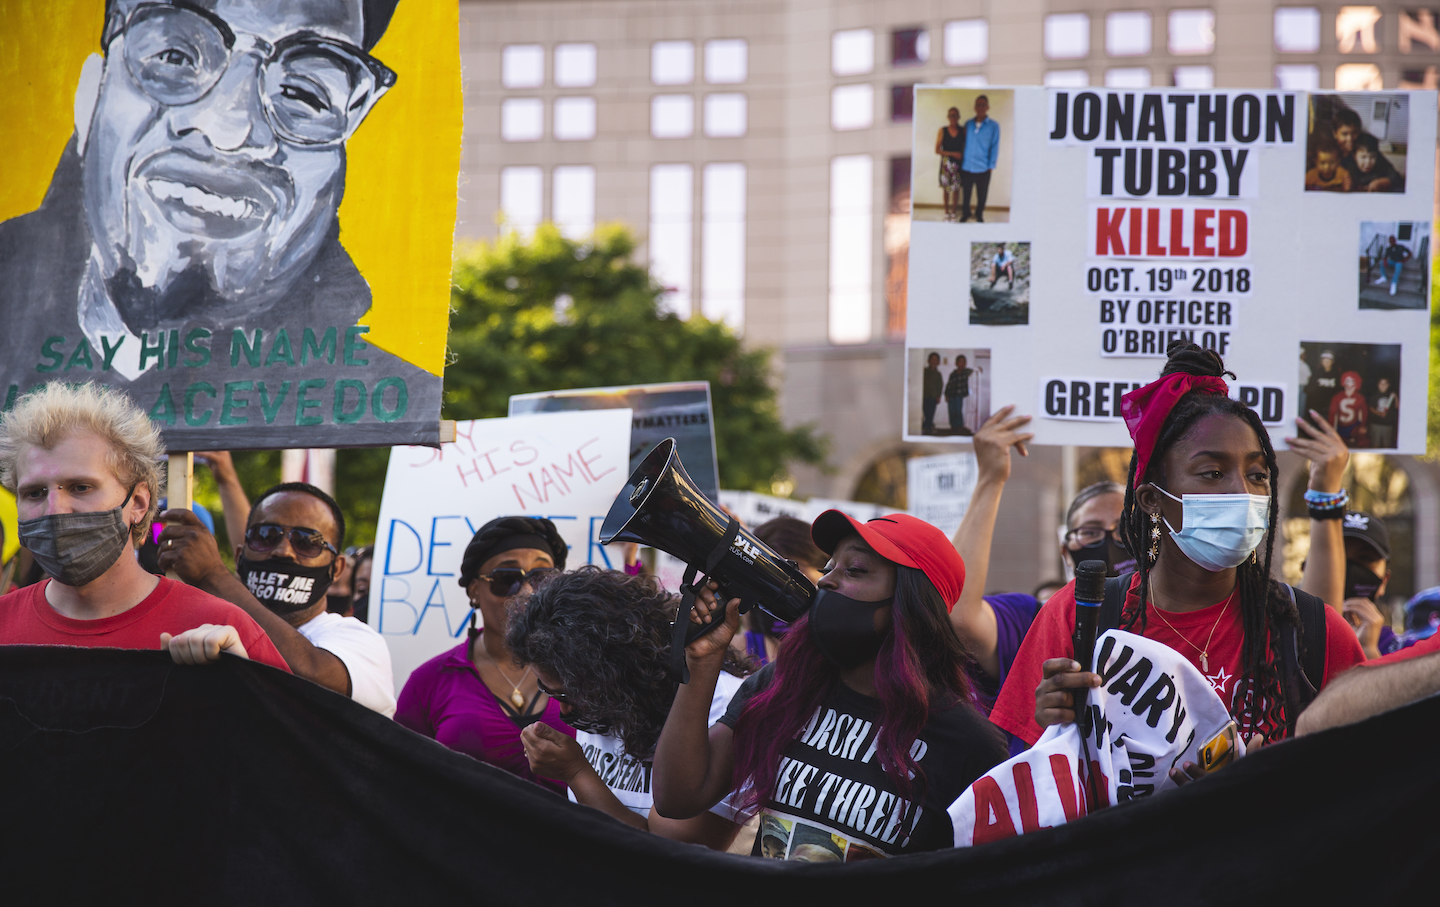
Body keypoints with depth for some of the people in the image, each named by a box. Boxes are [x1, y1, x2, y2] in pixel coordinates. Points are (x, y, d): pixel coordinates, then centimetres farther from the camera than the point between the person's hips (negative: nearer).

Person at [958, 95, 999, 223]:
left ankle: (979, 215, 29)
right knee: (965, 193, 10)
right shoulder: (968, 124, 5)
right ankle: (965, 214, 28)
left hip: (983, 169, -2)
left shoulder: (993, 126, -4)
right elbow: (963, 143, 9)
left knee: (981, 195, 10)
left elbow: (994, 147, -2)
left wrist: (991, 165, -5)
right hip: (966, 167, 2)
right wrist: (961, 161, 4)